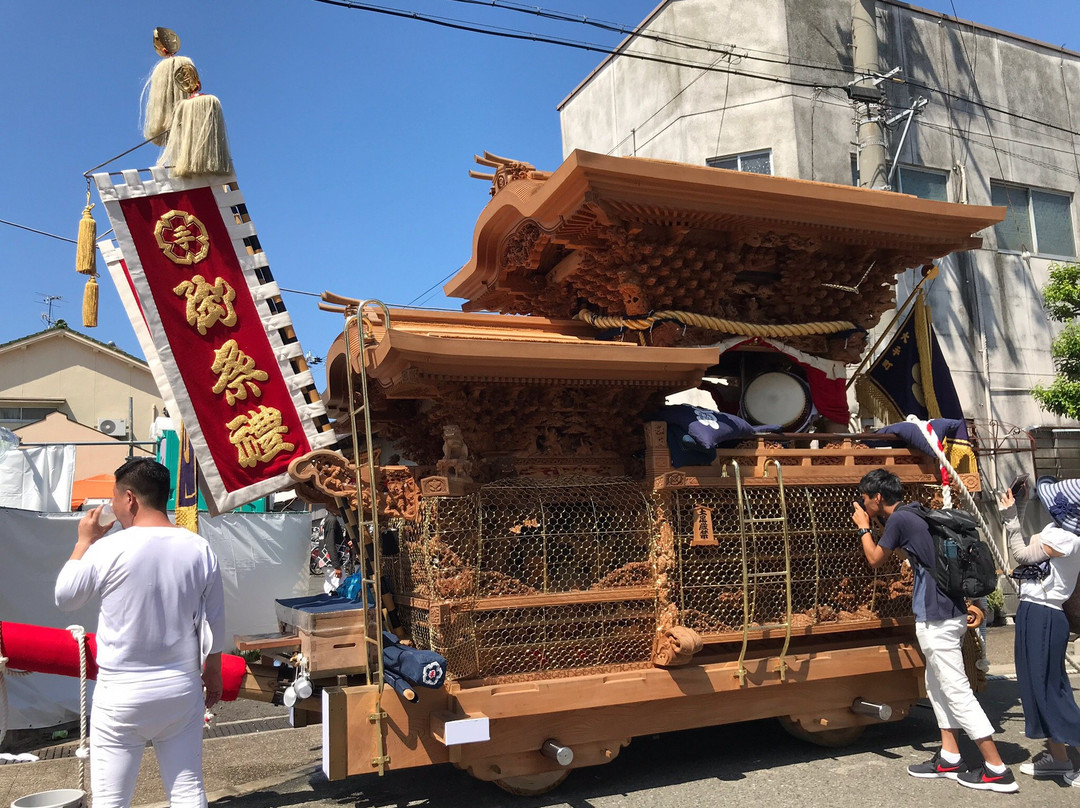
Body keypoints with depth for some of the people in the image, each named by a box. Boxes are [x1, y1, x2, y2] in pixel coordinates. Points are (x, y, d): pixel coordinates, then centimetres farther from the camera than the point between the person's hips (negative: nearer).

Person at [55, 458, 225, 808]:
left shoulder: (109, 549, -14)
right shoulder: (200, 549, -4)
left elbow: (64, 597, 3)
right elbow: (214, 624, 3)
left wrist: (84, 541, 12)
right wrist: (213, 671, 17)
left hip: (122, 695, -3)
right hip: (183, 690, 3)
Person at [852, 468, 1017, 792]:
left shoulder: (899, 519, -13)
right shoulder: (916, 514, 13)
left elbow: (875, 560, -1)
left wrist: (863, 528, 12)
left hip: (936, 616, -10)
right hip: (951, 610, 10)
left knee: (957, 690, -3)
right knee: (937, 684, 17)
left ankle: (997, 769, 3)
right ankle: (949, 758, 24)